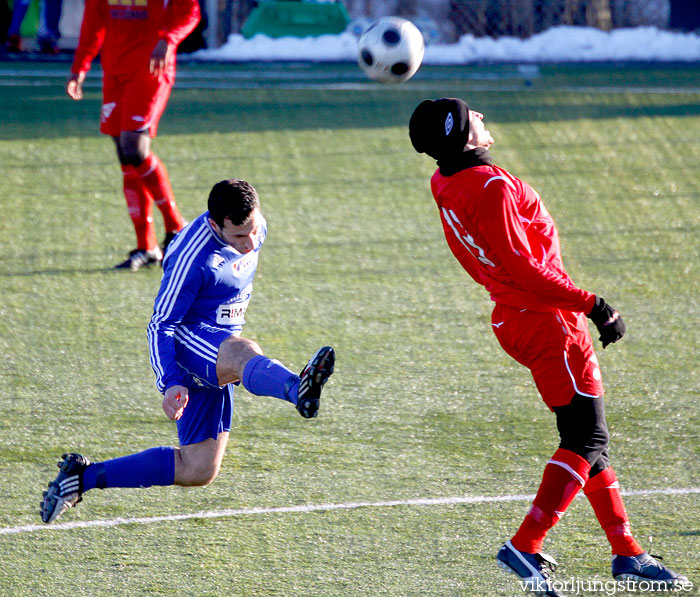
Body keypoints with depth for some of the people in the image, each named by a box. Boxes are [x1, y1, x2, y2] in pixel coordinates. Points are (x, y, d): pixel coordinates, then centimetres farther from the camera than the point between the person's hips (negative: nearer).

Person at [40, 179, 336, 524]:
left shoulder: (256, 230, 1)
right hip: (185, 342, -8)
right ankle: (298, 390, -79)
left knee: (198, 470, 6)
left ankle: (83, 476, 14)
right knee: (243, 354, -42)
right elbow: (160, 326, -18)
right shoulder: (193, 257, -22)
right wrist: (171, 383, -29)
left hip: (216, 358, 8)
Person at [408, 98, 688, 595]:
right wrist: (591, 304, -19)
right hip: (549, 322, -10)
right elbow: (521, 268, -24)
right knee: (588, 438, -8)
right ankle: (525, 548, -13)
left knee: (589, 438, 13)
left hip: (516, 318, 10)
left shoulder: (445, 185, 6)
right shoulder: (492, 188, -22)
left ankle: (626, 553, 17)